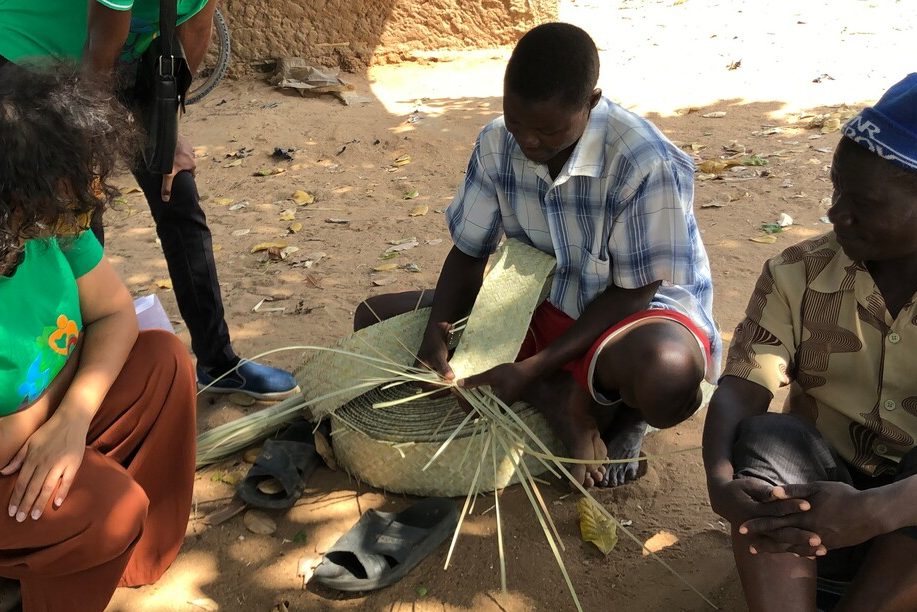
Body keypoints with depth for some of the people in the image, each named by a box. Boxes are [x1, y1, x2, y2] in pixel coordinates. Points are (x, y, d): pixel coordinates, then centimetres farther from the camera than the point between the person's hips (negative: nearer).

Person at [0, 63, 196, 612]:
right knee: (112, 510, -26)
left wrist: (73, 417, -19)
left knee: (164, 360, -7)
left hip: (45, 416, 7)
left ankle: (138, 558, 6)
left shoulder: (48, 221, -15)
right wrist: (71, 359, -16)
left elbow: (116, 313, -4)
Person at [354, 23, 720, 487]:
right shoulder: (497, 145, -10)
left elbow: (632, 292, -20)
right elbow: (468, 253, -1)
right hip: (546, 308, 7)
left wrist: (533, 368, -28)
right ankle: (560, 401, -13)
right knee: (375, 319, -5)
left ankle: (618, 408, -4)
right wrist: (434, 338, -19)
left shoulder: (648, 165, -27)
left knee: (668, 376, -45)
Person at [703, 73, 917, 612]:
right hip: (819, 491, 2)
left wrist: (871, 511, -42)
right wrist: (721, 480, -36)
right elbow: (740, 389, -17)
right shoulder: (799, 274, -6)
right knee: (769, 440, -29)